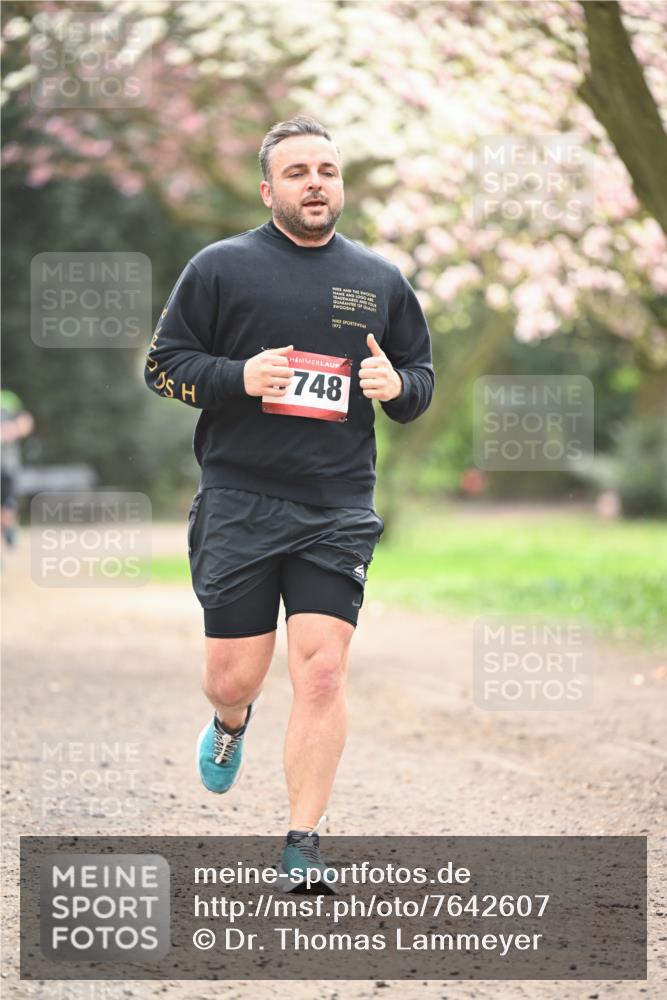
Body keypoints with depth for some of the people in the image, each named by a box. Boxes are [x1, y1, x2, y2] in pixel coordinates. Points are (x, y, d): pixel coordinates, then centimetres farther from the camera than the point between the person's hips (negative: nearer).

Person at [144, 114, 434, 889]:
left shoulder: (380, 281, 12)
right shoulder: (221, 267, 2)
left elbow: (422, 377, 20)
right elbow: (163, 363, 3)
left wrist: (396, 385, -4)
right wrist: (241, 377, -14)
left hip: (338, 511, 1)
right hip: (239, 505, -1)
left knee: (322, 671, -10)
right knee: (234, 675, 1)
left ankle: (302, 845, -1)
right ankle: (230, 725, 40)